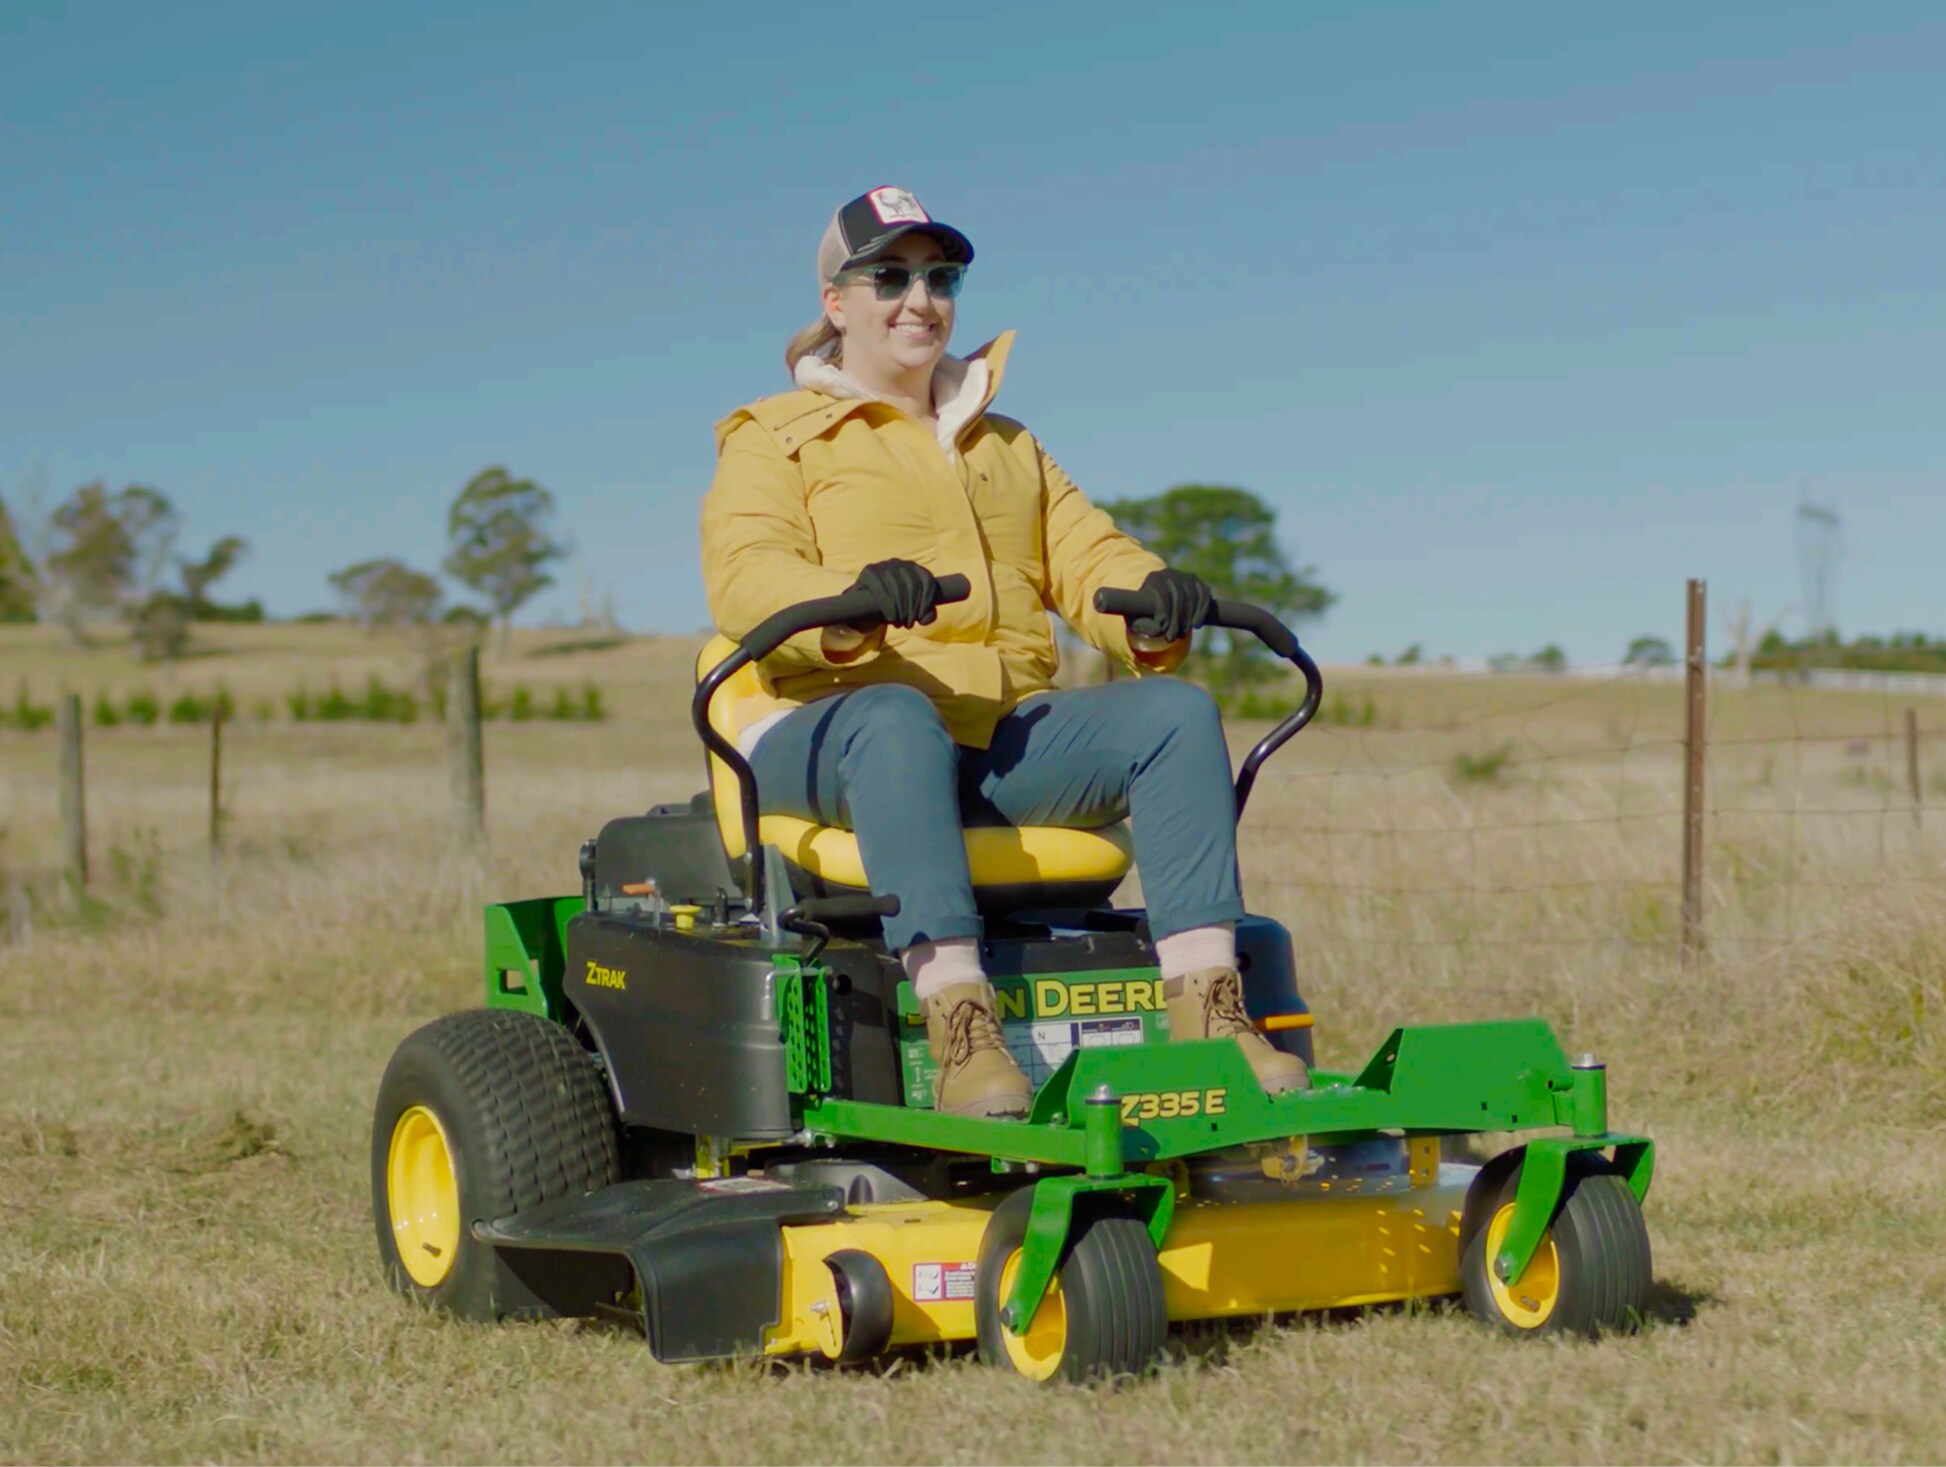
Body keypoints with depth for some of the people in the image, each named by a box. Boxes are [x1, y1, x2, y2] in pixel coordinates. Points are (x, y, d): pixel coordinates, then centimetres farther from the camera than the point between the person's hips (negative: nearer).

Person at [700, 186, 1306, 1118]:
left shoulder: (1008, 448, 30)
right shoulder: (774, 440, 13)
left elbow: (1088, 557, 15)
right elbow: (741, 576, -7)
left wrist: (1153, 601, -12)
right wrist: (852, 598, -30)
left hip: (1005, 734, 4)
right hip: (828, 725, -4)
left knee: (1175, 711, -22)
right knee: (899, 718, -40)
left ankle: (1205, 1004, -32)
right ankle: (958, 1021, -51)